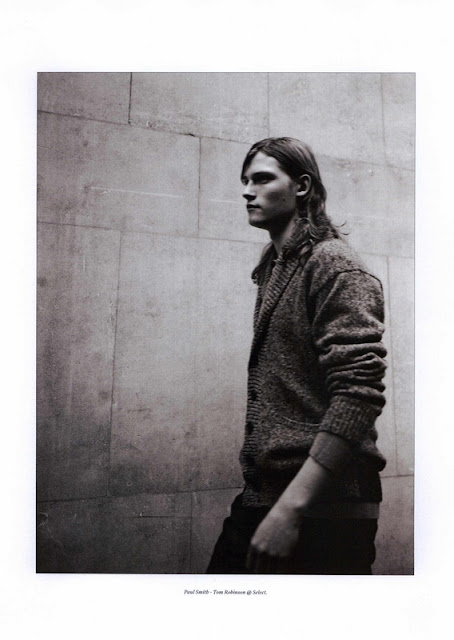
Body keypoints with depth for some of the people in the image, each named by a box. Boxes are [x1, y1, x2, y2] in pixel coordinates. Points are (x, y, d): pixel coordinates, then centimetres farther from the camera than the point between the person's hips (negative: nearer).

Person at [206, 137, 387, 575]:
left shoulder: (335, 266, -11)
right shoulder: (274, 269, 14)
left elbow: (358, 394, -21)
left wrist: (291, 506, -24)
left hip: (322, 508, -7)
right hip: (261, 495, 7)